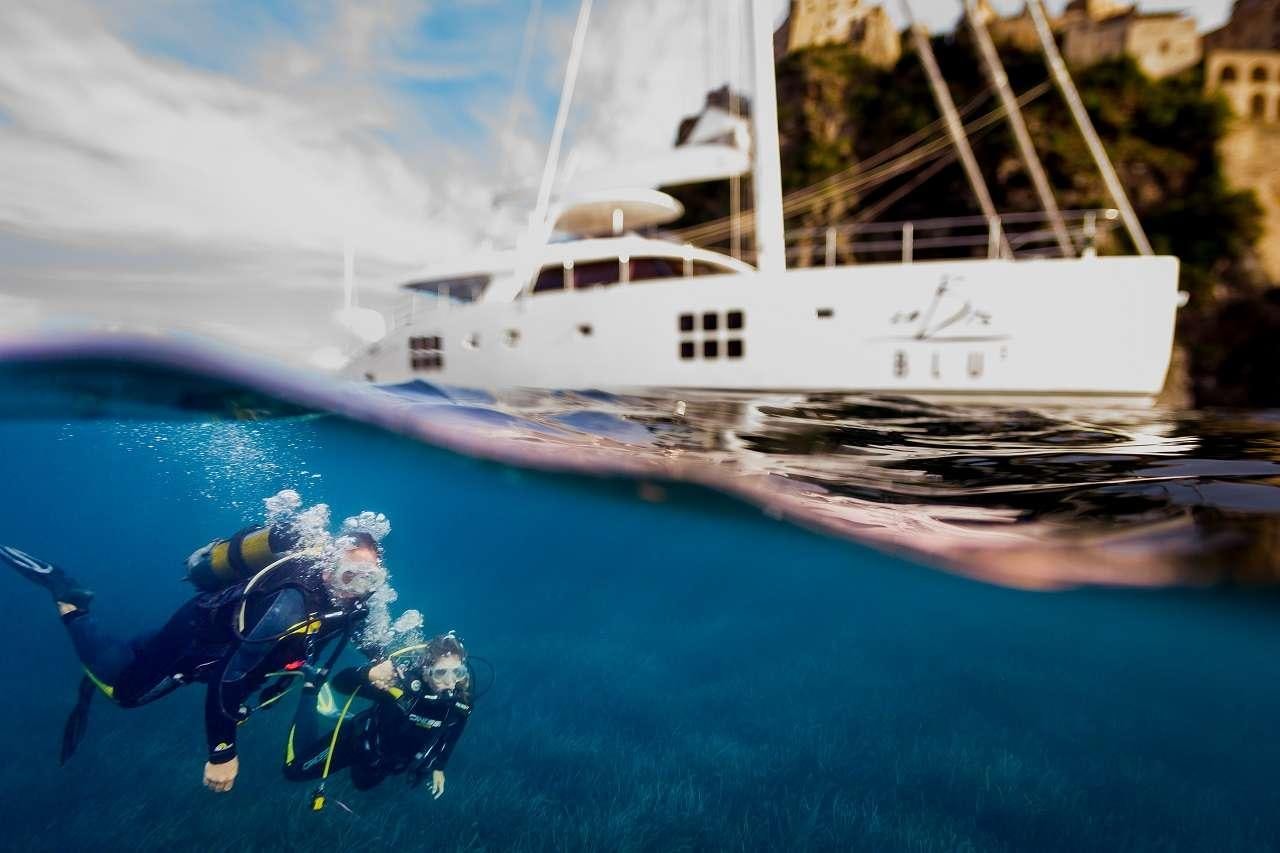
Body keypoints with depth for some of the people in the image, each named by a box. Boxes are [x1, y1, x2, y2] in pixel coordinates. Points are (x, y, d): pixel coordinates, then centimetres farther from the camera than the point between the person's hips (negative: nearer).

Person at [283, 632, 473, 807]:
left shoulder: (461, 701, -29)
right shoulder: (405, 682, -42)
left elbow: (449, 735, -5)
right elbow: (339, 683, -41)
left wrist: (439, 767, 5)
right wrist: (370, 674, -60)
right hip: (362, 740, -4)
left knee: (364, 783, 33)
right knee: (295, 770, 10)